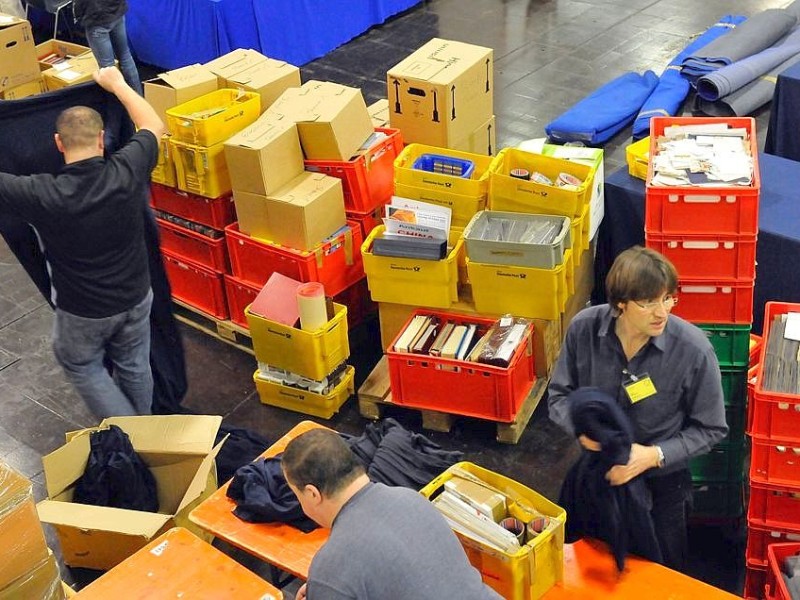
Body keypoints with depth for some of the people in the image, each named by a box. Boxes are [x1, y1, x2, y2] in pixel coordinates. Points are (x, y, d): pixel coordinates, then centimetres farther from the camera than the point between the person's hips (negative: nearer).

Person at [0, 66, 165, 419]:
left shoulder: (44, 196, -31)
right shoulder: (126, 174, -23)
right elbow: (153, 126, -2)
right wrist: (117, 84, 8)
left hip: (83, 310, -3)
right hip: (135, 296, 3)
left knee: (81, 365, 24)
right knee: (134, 365, 24)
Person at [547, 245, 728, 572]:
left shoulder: (694, 349, -26)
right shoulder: (584, 328, -20)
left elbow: (710, 429, -14)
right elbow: (559, 394, -5)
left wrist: (654, 456, -26)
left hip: (662, 480, -2)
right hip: (597, 470, 2)